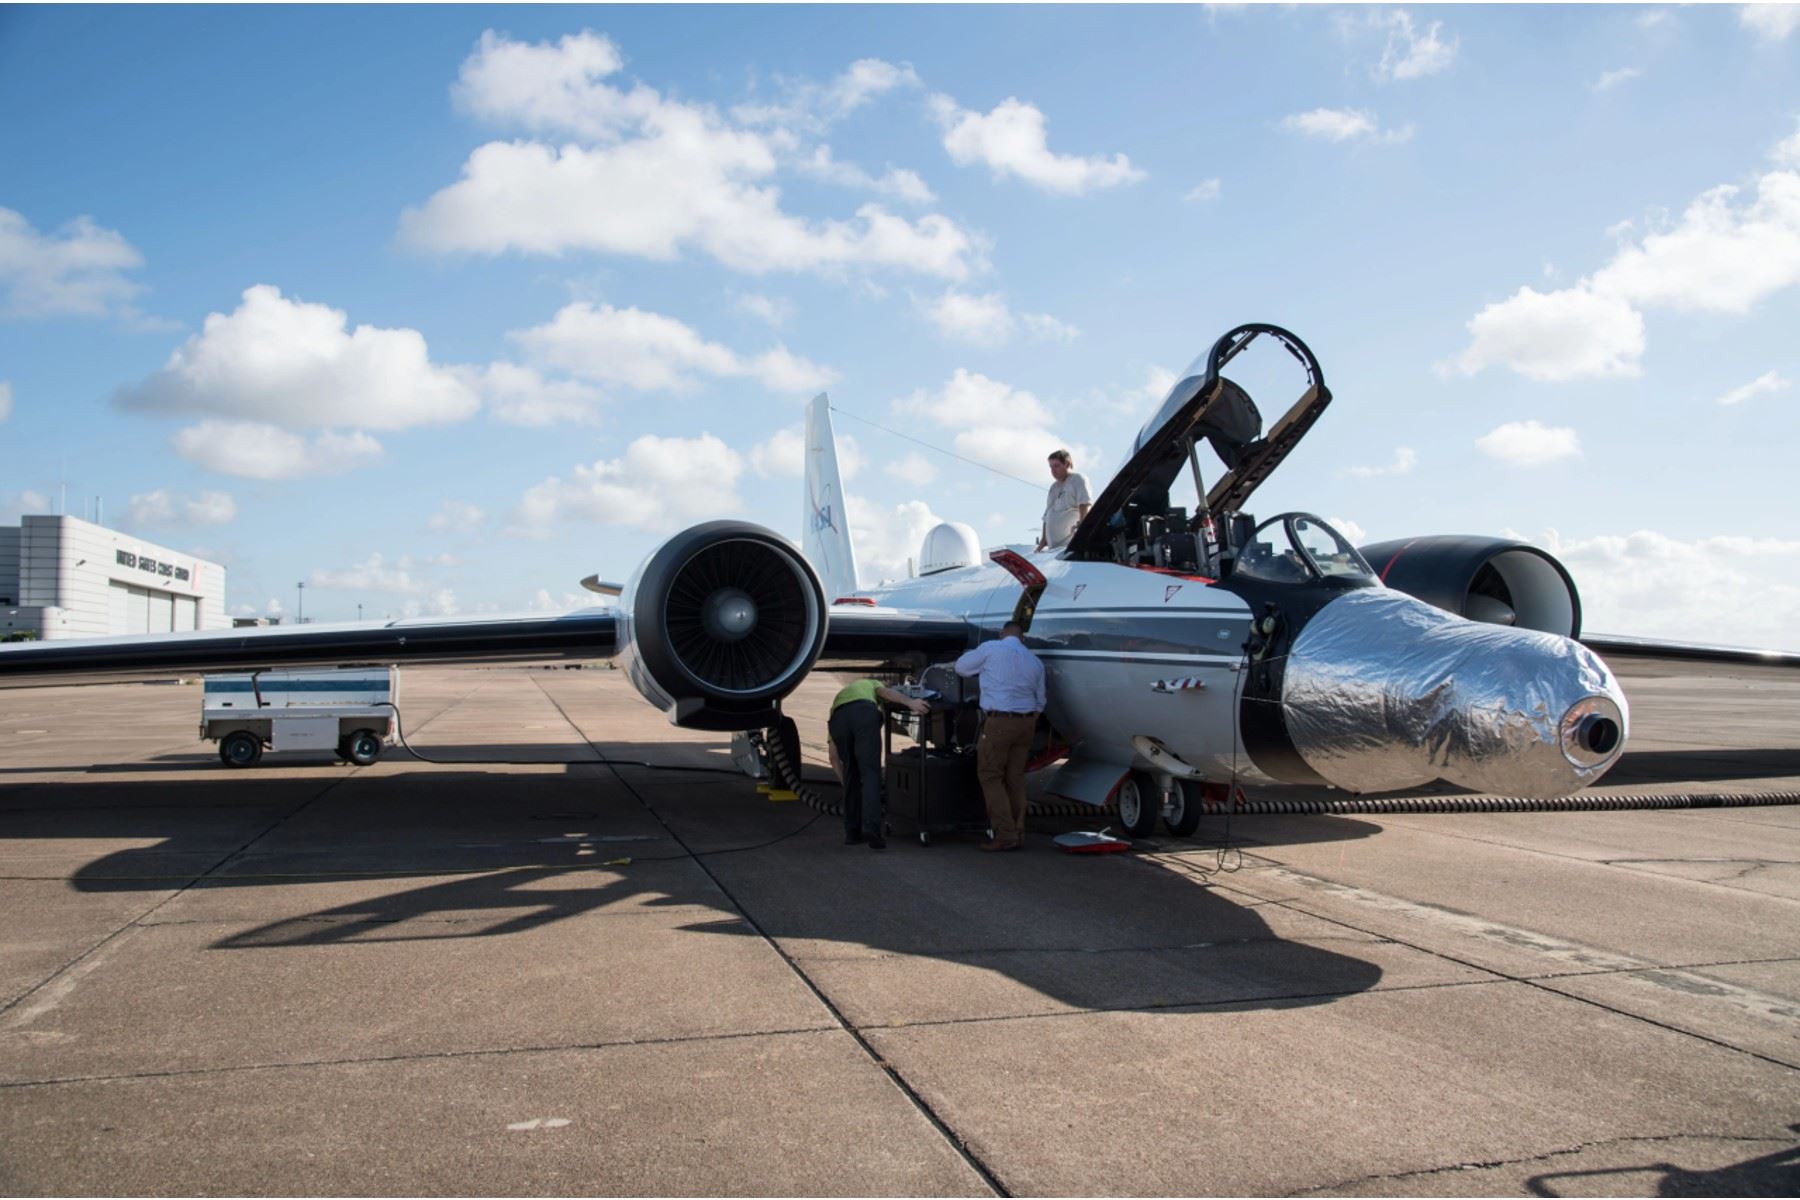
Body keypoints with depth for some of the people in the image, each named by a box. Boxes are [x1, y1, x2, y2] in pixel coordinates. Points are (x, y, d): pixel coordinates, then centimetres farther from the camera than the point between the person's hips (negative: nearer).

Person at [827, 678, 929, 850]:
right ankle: (870, 828, -19)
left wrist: (846, 785, 39)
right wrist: (910, 702, -6)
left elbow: (834, 757, 35)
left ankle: (852, 831, 19)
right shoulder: (870, 685, 41)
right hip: (864, 712, -3)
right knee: (870, 772, -4)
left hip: (837, 719, 3)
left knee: (851, 774, 19)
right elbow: (885, 692, 11)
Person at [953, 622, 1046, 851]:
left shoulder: (990, 649, -3)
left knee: (990, 776, 1)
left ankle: (1005, 835, -5)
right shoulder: (1035, 662, 12)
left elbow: (960, 667, 10)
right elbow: (1040, 701, 20)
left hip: (999, 722, -5)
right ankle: (1017, 833, 14)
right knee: (1015, 777, 12)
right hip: (1026, 722, 6)